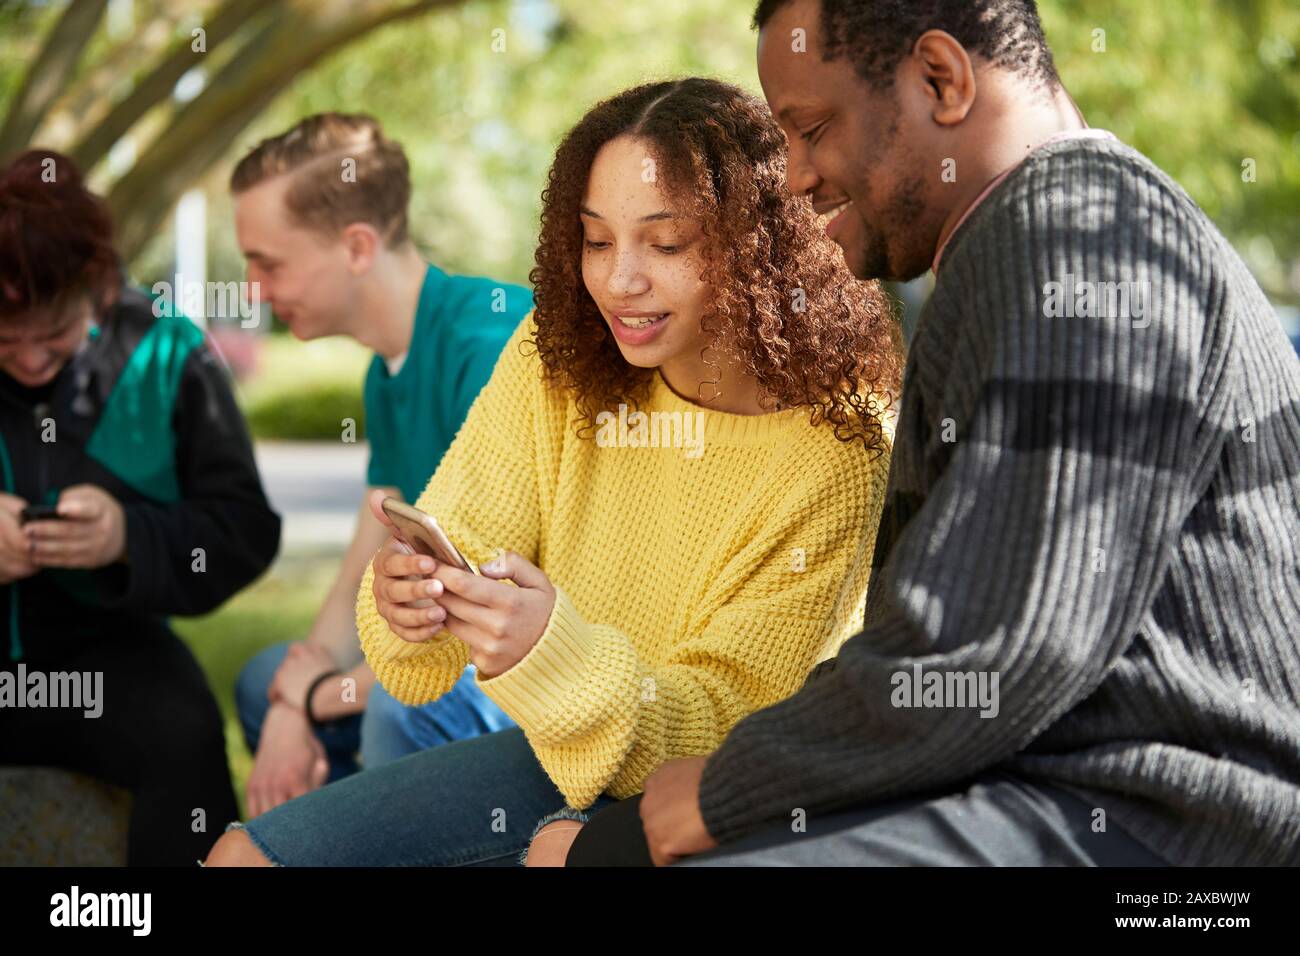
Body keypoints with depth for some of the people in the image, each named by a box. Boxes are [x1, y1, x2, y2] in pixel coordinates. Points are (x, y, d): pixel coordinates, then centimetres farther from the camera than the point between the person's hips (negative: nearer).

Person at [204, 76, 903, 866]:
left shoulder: (832, 449, -21)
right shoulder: (557, 358, -7)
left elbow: (716, 727, -20)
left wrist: (556, 653, -38)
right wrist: (408, 598, -33)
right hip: (564, 753, 5)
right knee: (245, 856, 0)